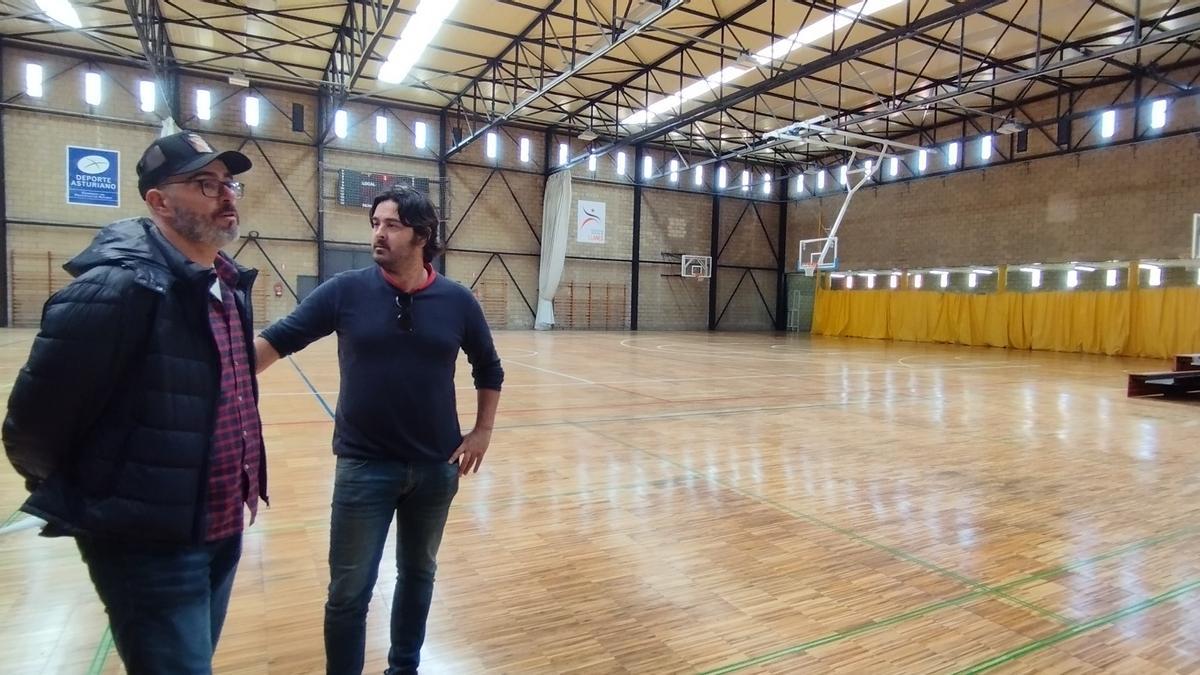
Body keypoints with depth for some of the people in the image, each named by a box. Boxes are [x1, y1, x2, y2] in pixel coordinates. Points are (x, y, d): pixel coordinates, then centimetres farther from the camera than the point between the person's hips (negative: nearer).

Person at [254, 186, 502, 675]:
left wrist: (482, 431, 3)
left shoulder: (457, 301, -4)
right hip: (364, 466, -2)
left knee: (418, 574, 20)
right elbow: (278, 339, -7)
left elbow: (489, 369, 8)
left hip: (436, 467, 2)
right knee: (349, 592, 6)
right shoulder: (346, 291, -8)